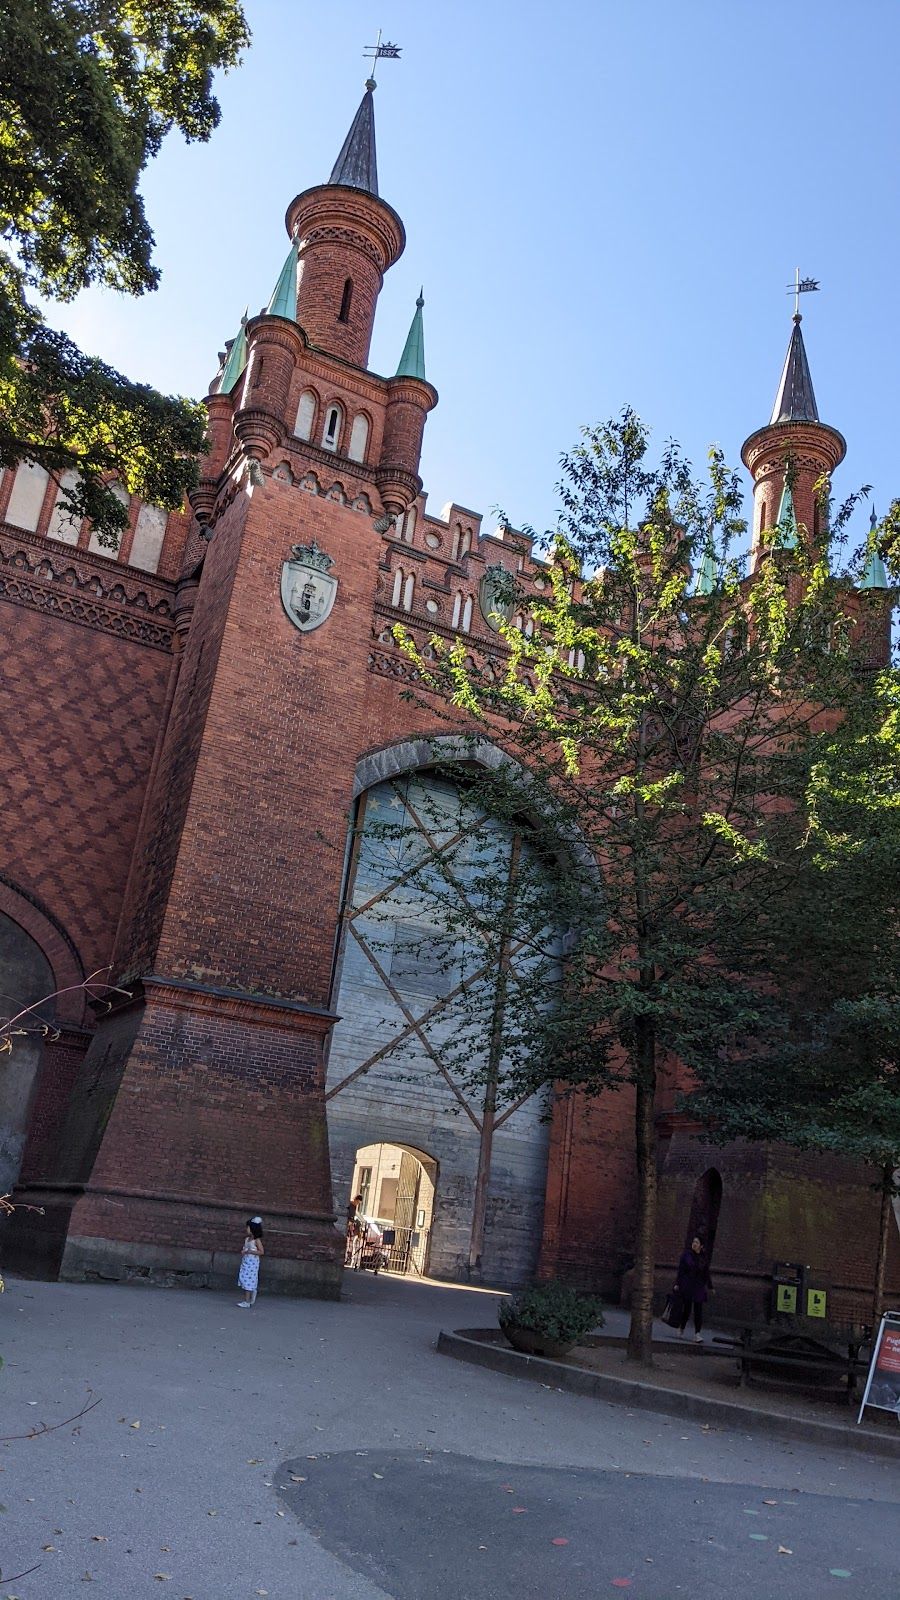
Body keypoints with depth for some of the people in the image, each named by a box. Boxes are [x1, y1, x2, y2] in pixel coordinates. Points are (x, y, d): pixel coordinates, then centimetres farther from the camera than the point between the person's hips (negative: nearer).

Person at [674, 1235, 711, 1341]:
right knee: (686, 1309, 2)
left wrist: (709, 1288, 10)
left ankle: (697, 1334, -5)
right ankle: (681, 1330, 24)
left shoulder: (704, 1258, 5)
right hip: (686, 1286, -2)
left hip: (699, 1287, 2)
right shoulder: (685, 1254, -2)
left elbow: (706, 1274, 11)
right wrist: (677, 1284, -7)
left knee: (698, 1310, -5)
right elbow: (680, 1270, -3)